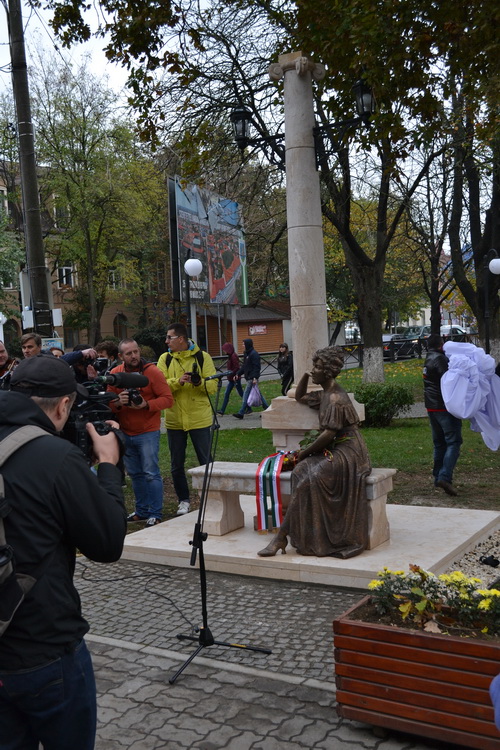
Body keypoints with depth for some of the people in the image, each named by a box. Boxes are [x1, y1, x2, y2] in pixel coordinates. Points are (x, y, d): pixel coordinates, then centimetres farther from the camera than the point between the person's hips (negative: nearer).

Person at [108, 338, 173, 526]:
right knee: (135, 474, 12)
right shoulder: (114, 374, 3)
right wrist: (118, 403, -19)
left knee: (151, 473, -5)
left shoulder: (152, 371, -8)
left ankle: (155, 514, 3)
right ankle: (142, 511, 24)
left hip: (148, 432, -4)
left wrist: (146, 404, -25)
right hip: (125, 433, 5)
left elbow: (168, 399, -11)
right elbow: (108, 403, 3)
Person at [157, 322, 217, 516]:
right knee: (177, 465, 10)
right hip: (174, 420, 2)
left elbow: (213, 386, -6)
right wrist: (178, 381, -25)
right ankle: (183, 500, 25)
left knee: (205, 461, 6)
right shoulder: (165, 359, 3)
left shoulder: (202, 357, -2)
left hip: (199, 419, -2)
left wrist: (199, 382, -26)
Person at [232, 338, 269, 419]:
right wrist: (238, 373, 12)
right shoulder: (246, 354, 15)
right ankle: (267, 408, 20)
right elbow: (244, 366, 21)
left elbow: (257, 367, -19)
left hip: (252, 378, -10)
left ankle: (241, 413, -7)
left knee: (246, 395, -8)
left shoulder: (254, 354, -14)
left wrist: (255, 378, -26)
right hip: (248, 377, 10)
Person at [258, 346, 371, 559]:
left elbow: (329, 434, -21)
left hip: (346, 453, -9)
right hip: (334, 451, 9)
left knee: (308, 476, -26)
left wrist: (305, 452, -12)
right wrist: (306, 375, 15)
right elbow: (299, 397, 31)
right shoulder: (324, 395, 15)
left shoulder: (336, 398, -16)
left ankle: (282, 537, -19)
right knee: (302, 471, -16)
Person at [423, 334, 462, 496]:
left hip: (432, 406, 9)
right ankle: (445, 477, -20)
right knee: (453, 442, -8)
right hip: (444, 406, -9)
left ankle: (438, 477, 17)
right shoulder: (439, 359, -14)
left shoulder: (428, 359, 15)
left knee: (439, 443, 14)